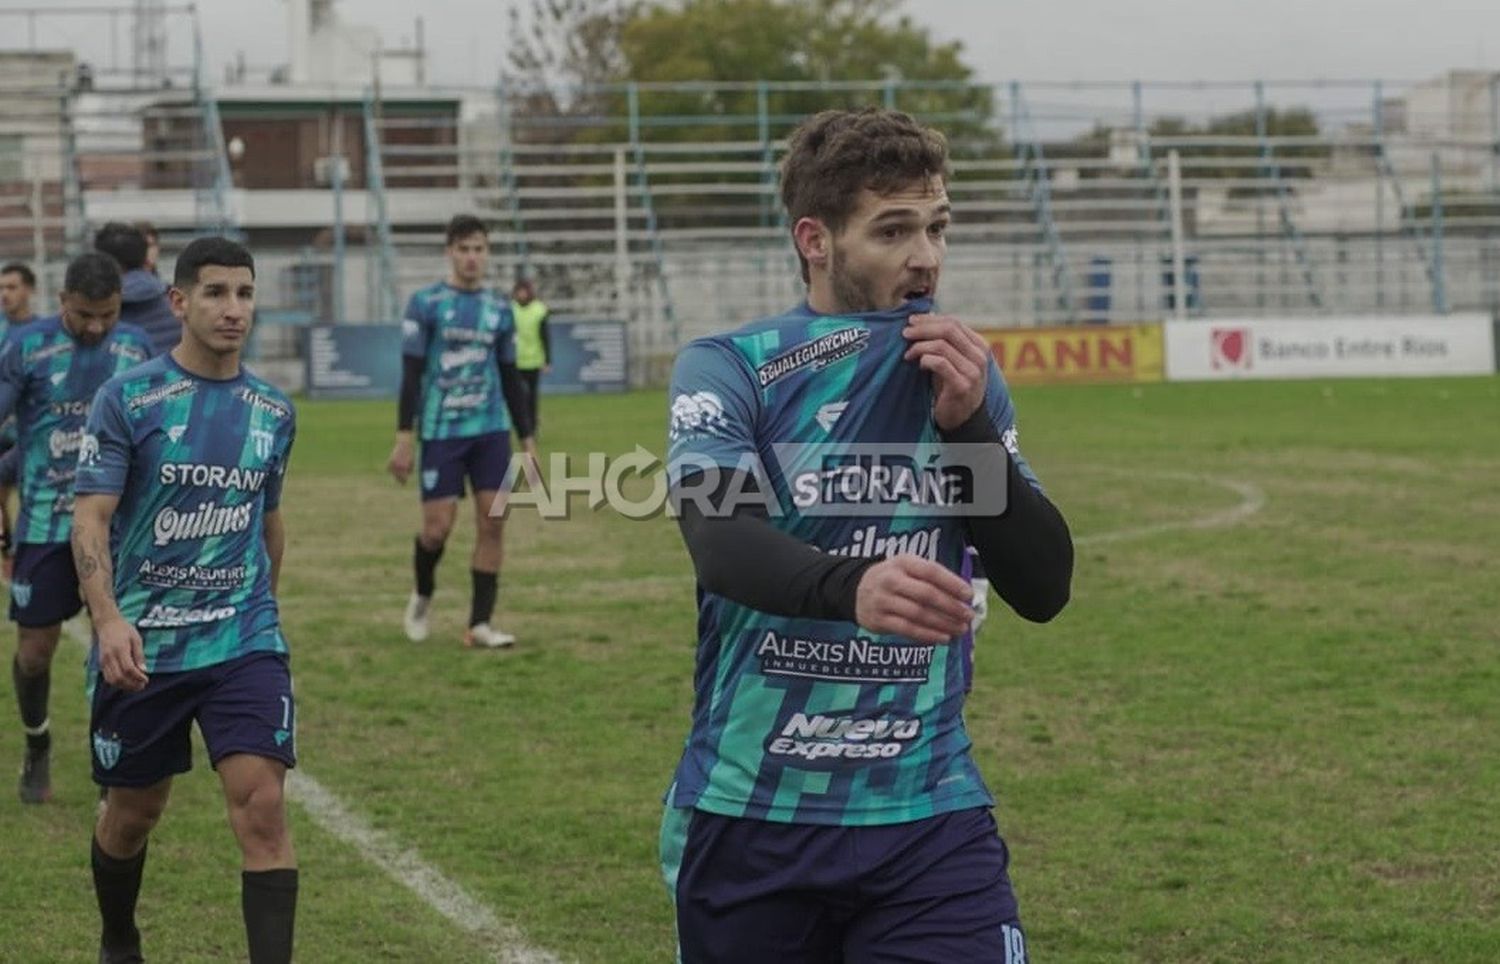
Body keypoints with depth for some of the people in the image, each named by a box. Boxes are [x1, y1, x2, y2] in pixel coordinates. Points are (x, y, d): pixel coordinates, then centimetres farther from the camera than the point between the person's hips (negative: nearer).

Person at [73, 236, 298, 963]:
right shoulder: (127, 399, -8)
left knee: (262, 802, -14)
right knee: (133, 811, 14)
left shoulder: (273, 412, 4)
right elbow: (90, 519, -13)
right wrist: (109, 619, -27)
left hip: (244, 640, 2)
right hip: (141, 644, -2)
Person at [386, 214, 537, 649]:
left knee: (492, 522, -4)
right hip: (441, 432, -3)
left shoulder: (499, 310, 10)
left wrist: (527, 439, 13)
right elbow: (411, 373, -4)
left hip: (492, 430, 3)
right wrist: (404, 438, -9)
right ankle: (423, 594, 26)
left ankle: (480, 625, 3)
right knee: (437, 527, -5)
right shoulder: (426, 303, -2)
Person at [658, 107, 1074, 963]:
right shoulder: (727, 369, -4)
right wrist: (850, 586, -42)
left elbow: (1045, 589, 1)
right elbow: (722, 544, -22)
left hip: (929, 818, 2)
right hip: (746, 819, -1)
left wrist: (969, 425, -12)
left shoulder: (961, 377, 7)